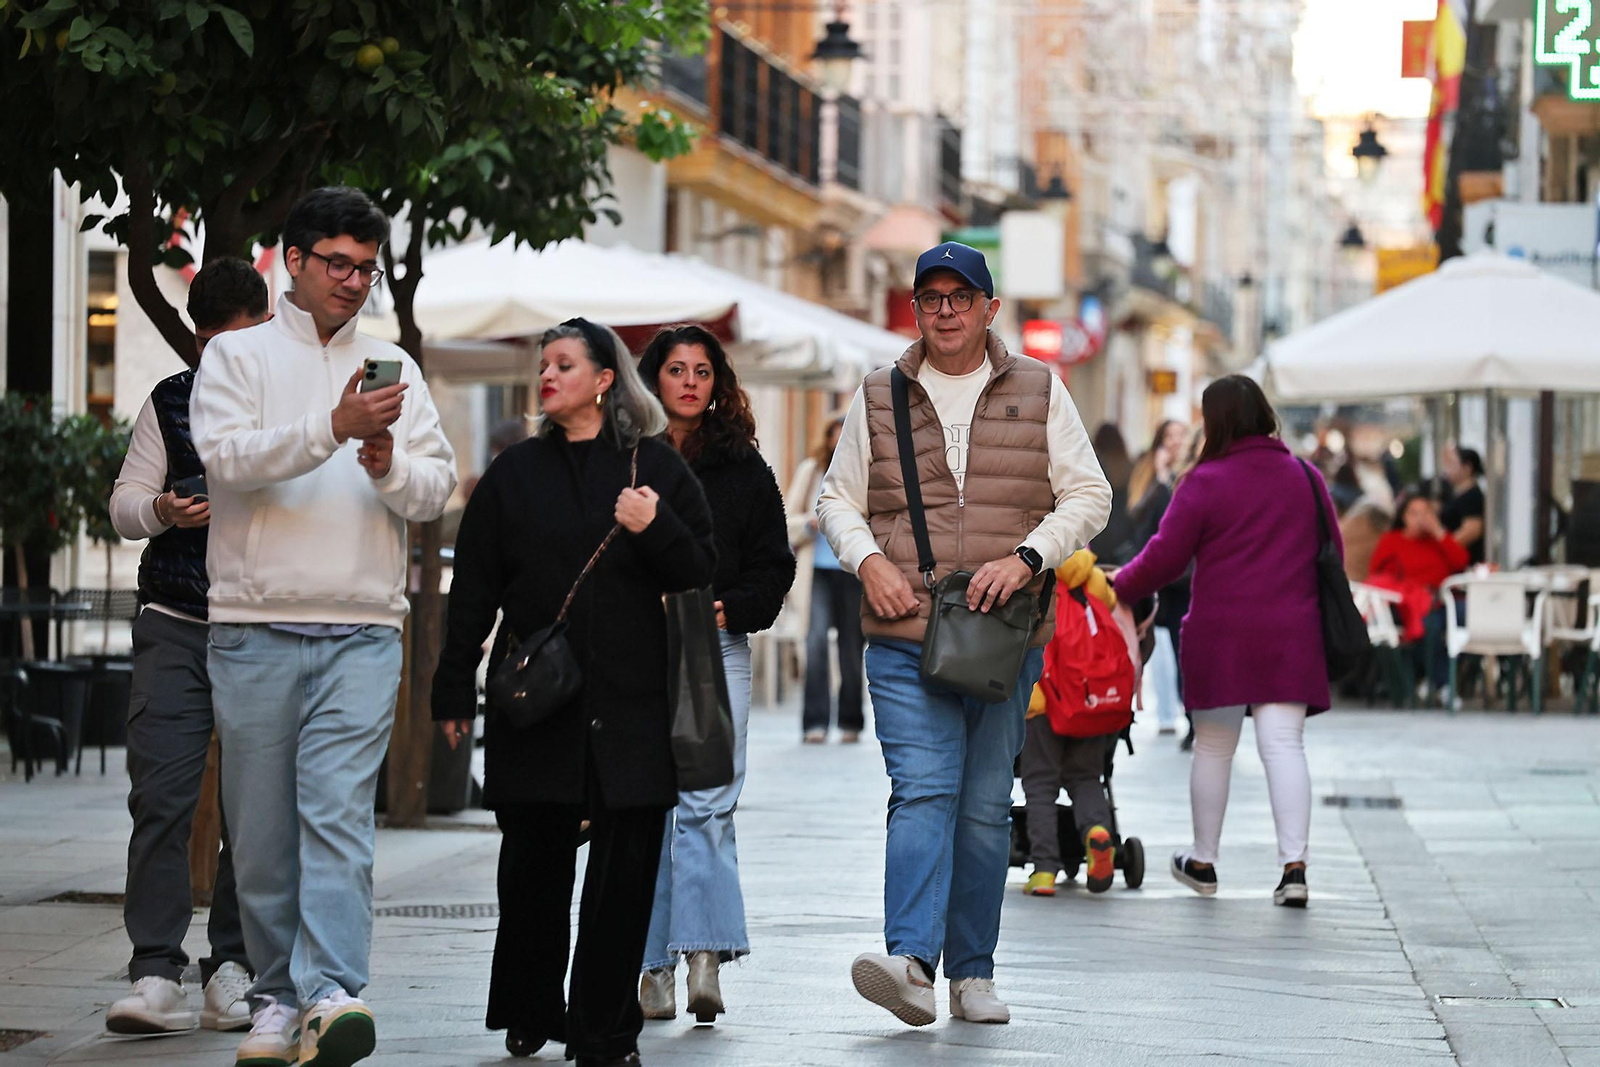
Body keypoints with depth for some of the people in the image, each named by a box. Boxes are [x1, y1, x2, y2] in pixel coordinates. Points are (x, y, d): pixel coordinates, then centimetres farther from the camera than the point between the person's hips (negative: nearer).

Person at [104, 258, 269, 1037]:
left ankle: (234, 971, 7)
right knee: (163, 793, -8)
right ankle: (155, 974, -9)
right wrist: (163, 512, -10)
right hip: (176, 624, 1)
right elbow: (124, 502, 11)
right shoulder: (171, 402, 11)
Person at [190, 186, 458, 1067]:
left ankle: (331, 995, -23)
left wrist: (391, 466, -11)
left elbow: (438, 489, 11)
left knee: (339, 814, -13)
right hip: (255, 630, -1)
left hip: (362, 633, 1)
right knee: (263, 829, 3)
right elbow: (227, 456, -10)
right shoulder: (237, 357, 7)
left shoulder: (392, 369, 16)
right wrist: (333, 428, -22)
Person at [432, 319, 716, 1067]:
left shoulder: (657, 469, 7)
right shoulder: (515, 474, 9)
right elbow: (473, 592, 8)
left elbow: (702, 574, 6)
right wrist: (453, 693, 4)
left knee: (623, 872, -2)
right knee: (534, 864, 4)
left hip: (632, 708, -1)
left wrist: (656, 528, -13)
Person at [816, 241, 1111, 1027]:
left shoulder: (1038, 393, 8)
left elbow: (1088, 495, 6)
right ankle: (911, 961, -29)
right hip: (904, 638, -1)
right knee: (922, 792, -16)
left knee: (985, 807, 5)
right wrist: (869, 560, -5)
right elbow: (838, 499, 15)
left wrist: (1026, 558, -10)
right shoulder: (879, 397, 9)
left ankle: (971, 973, 14)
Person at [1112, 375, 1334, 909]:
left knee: (1213, 746, 11)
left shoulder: (1205, 482, -6)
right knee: (1284, 744, -2)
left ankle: (1202, 861, 24)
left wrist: (1119, 588, 12)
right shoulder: (1306, 478, 8)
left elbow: (1164, 559, -5)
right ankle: (1294, 863, -14)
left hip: (1220, 633, -2)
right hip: (1291, 634, 3)